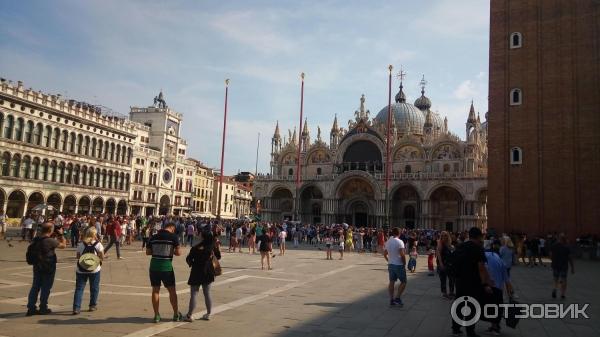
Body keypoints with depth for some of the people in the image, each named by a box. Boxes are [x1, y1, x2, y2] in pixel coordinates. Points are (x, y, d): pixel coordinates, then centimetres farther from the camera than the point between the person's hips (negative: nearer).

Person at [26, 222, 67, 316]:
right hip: (48, 268, -6)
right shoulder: (50, 241, -23)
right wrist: (61, 234, 1)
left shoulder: (36, 239, -1)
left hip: (37, 267, 6)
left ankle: (31, 308, 15)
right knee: (46, 288, 6)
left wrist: (54, 236, 12)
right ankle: (43, 309, 15)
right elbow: (63, 245, -11)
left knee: (35, 287, 13)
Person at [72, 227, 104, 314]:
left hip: (81, 270, 1)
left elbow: (78, 256, 5)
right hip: (94, 269, -1)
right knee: (94, 288, 13)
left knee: (79, 288, 5)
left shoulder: (81, 244, -1)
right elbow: (102, 256, -5)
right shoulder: (98, 244, -7)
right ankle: (93, 305, 21)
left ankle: (76, 308, -2)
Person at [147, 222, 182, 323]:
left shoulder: (154, 237, 7)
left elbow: (148, 252, 11)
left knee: (155, 290, 11)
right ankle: (176, 314, 18)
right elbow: (178, 252, -9)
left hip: (154, 266, 3)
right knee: (172, 290, 9)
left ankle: (156, 315, 14)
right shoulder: (173, 236, -6)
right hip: (167, 266, -3)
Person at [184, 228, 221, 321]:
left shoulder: (196, 248, -16)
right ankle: (208, 314, 20)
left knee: (193, 294, 3)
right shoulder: (213, 247, -4)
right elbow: (218, 257, 10)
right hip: (208, 272, 4)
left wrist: (191, 263, 14)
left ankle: (189, 315, 6)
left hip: (197, 272, -4)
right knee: (207, 293, 14)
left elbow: (188, 259, -8)